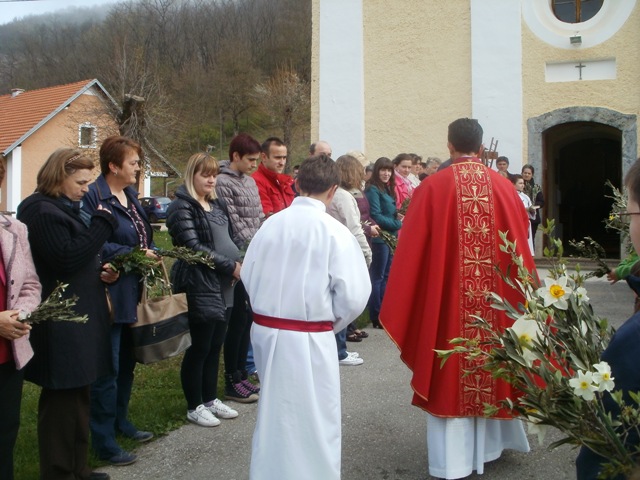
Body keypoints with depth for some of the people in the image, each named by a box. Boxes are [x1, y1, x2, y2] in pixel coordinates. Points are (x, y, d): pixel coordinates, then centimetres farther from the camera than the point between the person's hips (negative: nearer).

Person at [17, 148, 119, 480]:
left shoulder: (67, 208, 17)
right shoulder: (41, 211, -14)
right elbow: (66, 259, -22)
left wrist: (100, 271, 7)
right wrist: (102, 224, -17)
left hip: (79, 317, 10)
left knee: (77, 396, 16)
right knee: (61, 401, 0)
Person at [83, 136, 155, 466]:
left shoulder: (130, 195, 13)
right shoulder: (94, 196, -16)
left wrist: (151, 253, 4)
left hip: (132, 293, 9)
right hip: (110, 294, -9)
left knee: (126, 361, 19)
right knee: (107, 370, -1)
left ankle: (120, 421, 35)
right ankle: (103, 442, 11)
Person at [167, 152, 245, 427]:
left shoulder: (217, 205, 16)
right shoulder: (182, 207, -9)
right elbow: (194, 247, -17)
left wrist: (239, 263, 3)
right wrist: (230, 266, -16)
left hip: (223, 286, 8)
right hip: (200, 286, -8)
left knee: (216, 345, 14)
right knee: (200, 347, 1)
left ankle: (210, 399, 28)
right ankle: (194, 407, 16)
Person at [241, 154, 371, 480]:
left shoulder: (271, 223, -3)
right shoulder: (334, 231, -14)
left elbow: (248, 275, 5)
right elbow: (353, 296, -14)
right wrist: (331, 322, 4)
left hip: (264, 331, 5)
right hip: (309, 340, -5)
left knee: (272, 414, 23)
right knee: (315, 420, 12)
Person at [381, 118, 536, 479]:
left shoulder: (433, 187, -9)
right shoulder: (504, 187, -1)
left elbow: (411, 250, -7)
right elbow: (521, 247, 6)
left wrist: (402, 308, 3)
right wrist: (522, 298, 19)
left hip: (446, 300, -3)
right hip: (497, 299, 3)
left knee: (451, 374, 5)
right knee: (492, 361, 19)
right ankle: (490, 445, 36)